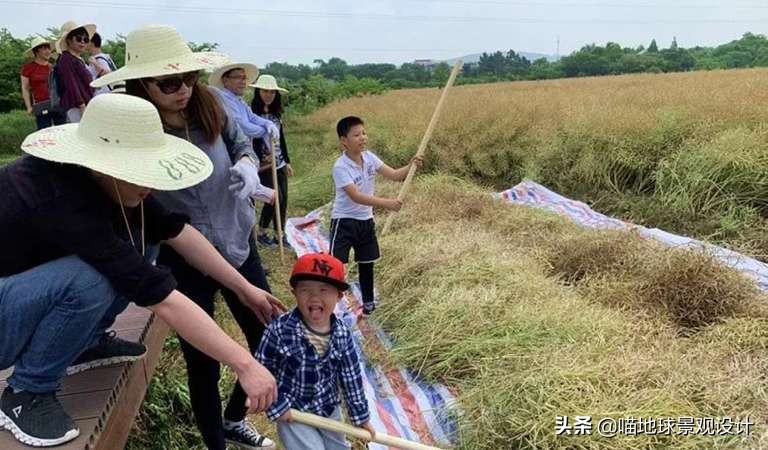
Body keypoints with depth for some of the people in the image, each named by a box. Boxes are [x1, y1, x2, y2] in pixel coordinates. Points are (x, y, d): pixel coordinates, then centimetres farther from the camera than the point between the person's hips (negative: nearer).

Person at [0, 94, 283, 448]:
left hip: (33, 285, 8)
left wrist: (244, 288, -5)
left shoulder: (98, 176, -13)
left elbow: (175, 230, -6)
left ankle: (83, 343, 11)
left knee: (136, 241, -7)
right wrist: (244, 365, -34)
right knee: (88, 280, -34)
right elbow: (161, 297, -38)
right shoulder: (65, 201, -36)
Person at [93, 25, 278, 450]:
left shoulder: (208, 108, -8)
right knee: (203, 361, 8)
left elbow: (240, 142, 11)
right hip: (184, 263, -4)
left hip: (238, 247, 5)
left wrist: (246, 165, -10)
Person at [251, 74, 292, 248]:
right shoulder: (253, 114, -10)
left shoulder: (276, 113, 11)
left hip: (279, 163, 7)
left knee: (283, 199, 6)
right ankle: (261, 233, 11)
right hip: (264, 165, -7)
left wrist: (287, 161, 17)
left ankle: (280, 235, 19)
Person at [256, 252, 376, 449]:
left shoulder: (342, 334, -14)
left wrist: (361, 415, 3)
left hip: (330, 409, 4)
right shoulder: (280, 330, -25)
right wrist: (276, 406, -14)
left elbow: (351, 376, -4)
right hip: (292, 413, -4)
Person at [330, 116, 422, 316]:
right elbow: (356, 196, -31)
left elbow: (394, 175, -3)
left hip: (366, 220, 6)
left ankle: (368, 301, 33)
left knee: (366, 262, 17)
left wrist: (411, 166, -22)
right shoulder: (340, 167, -22)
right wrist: (386, 203, -40)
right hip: (344, 221, -6)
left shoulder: (369, 157, -3)